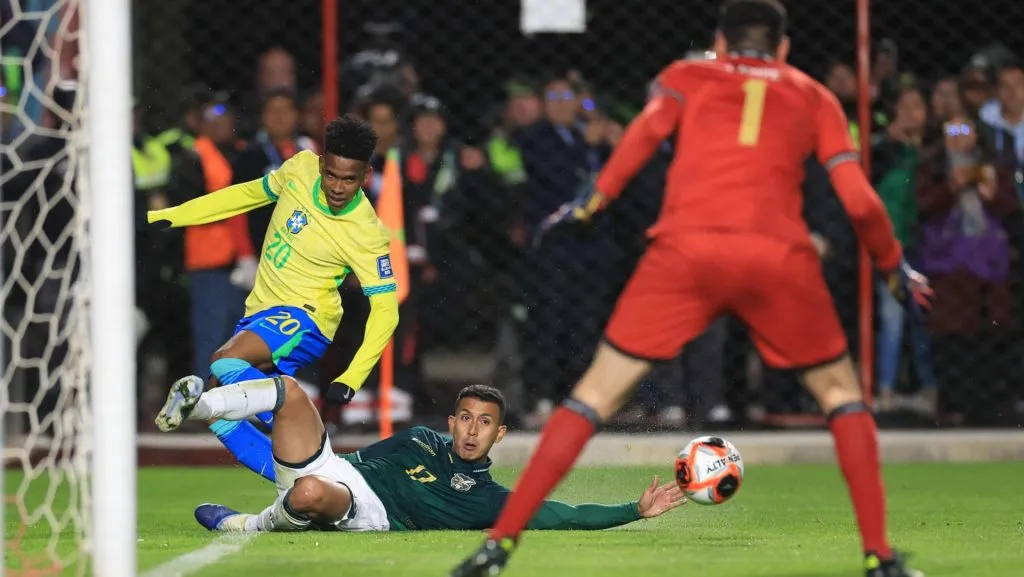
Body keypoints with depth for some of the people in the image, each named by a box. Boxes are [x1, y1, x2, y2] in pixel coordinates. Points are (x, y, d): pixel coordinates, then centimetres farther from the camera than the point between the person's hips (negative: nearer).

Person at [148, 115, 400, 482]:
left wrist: (352, 378, -25)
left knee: (224, 362, -32)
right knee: (219, 413, 0)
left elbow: (385, 309, -15)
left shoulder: (367, 235, -18)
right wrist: (167, 217, 15)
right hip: (261, 312, 7)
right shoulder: (301, 169, -4)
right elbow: (248, 194, 13)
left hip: (303, 316, -7)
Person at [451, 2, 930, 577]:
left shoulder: (687, 76, 24)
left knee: (598, 392, 7)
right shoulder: (814, 97, 25)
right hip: (780, 254, 0)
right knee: (842, 391, 20)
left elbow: (649, 127, 1)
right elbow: (860, 201, 14)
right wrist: (897, 265, 28)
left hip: (686, 249, 0)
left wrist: (594, 201, 1)